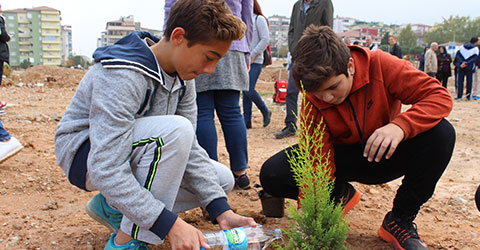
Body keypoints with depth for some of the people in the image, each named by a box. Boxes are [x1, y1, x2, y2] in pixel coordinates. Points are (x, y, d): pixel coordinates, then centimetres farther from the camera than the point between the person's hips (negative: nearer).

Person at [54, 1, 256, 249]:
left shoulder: (181, 76, -5)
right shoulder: (122, 76, -31)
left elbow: (188, 148, -6)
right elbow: (105, 170, -36)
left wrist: (222, 212, -15)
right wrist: (171, 224, -37)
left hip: (130, 153, 8)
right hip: (86, 157, -8)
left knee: (223, 179, 2)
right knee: (175, 129, -34)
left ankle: (113, 207, 5)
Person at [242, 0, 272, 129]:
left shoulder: (259, 19, -2)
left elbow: (265, 40, -9)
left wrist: (252, 55, -12)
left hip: (255, 61, -6)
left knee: (249, 90, -13)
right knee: (245, 91, 5)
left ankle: (266, 112, 8)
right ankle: (247, 120, 9)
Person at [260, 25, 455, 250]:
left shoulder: (380, 65, -22)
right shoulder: (312, 101, -19)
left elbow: (441, 96, -24)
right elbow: (317, 159, -21)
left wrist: (400, 126, -42)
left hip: (385, 155, 0)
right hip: (341, 158, 1)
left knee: (441, 133, -30)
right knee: (272, 175, -21)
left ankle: (400, 221, -12)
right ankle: (341, 195, 7)